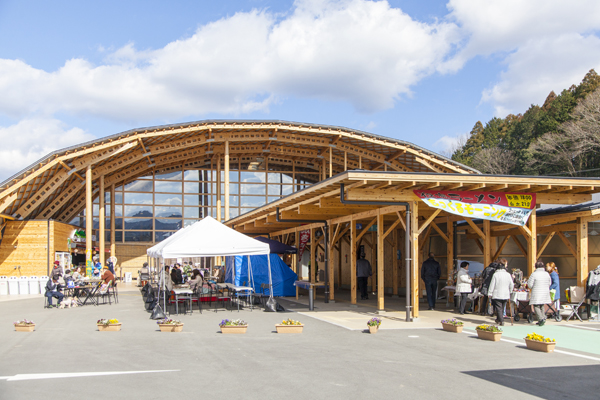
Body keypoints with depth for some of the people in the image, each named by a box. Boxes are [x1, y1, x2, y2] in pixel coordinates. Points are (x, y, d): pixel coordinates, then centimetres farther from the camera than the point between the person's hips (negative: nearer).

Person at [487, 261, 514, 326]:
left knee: (498, 308, -3)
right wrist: (510, 292, 22)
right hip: (506, 295, 4)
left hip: (497, 295, -4)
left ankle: (501, 321, -13)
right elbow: (511, 285, 7)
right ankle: (498, 319, 27)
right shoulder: (508, 274, 2)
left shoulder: (495, 274, -9)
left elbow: (492, 285, -8)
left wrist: (490, 293, -2)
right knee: (502, 308, 16)